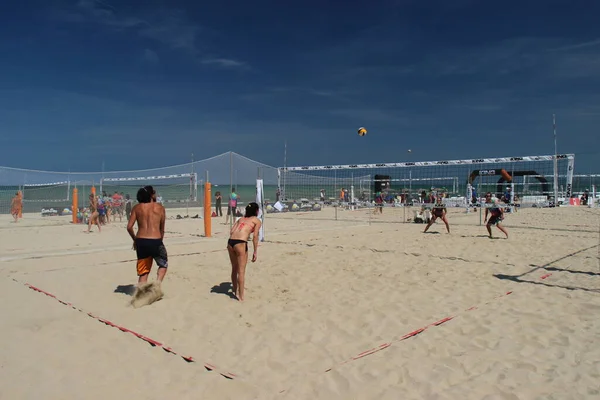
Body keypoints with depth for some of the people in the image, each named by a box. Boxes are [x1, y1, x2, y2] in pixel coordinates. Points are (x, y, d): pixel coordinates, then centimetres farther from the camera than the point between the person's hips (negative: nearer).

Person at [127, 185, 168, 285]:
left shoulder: (137, 208, 8)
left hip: (140, 241, 3)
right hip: (155, 241, -3)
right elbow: (162, 228, 9)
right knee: (163, 264, 21)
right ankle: (157, 283, -2)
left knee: (143, 271, 15)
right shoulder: (159, 207, 4)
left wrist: (135, 240, 16)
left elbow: (129, 227, 1)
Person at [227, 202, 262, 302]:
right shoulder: (257, 221, 10)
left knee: (234, 269, 19)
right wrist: (255, 252, 0)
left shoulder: (241, 219, 25)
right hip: (240, 243, -6)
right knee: (241, 271, 0)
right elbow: (255, 236, -2)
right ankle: (241, 296, 4)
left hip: (230, 242, 6)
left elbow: (231, 231, 14)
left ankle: (235, 292, 32)